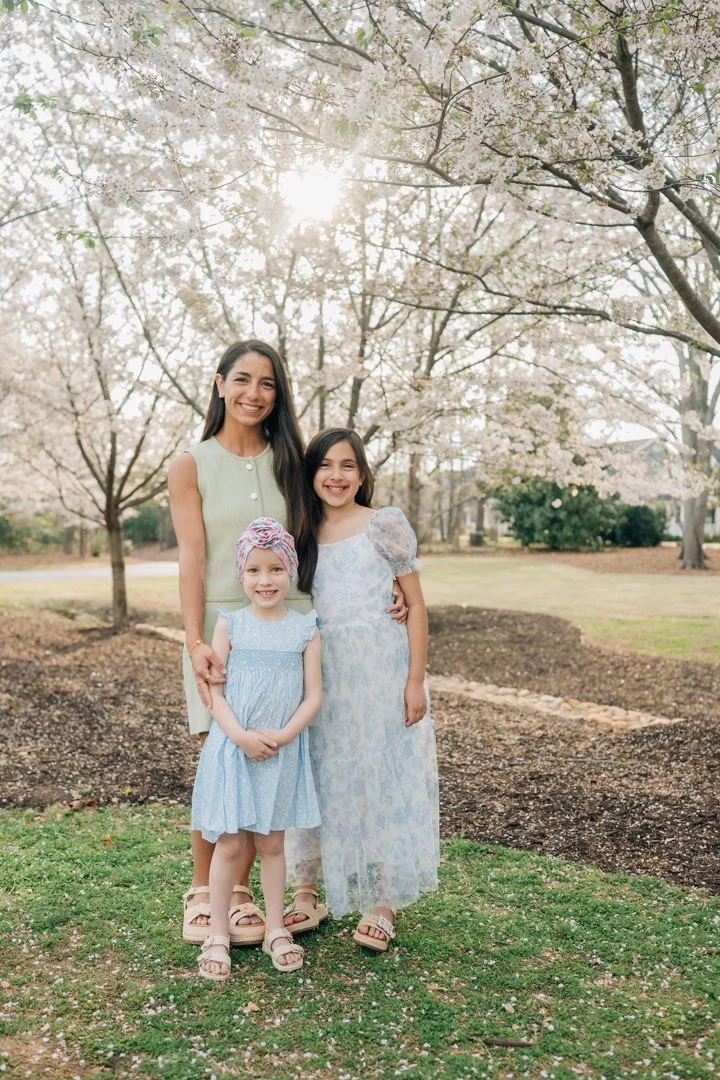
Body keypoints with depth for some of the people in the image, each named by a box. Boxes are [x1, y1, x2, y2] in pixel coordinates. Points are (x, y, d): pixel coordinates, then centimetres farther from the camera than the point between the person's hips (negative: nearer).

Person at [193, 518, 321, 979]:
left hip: (283, 752, 1)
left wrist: (282, 736, -16)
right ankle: (218, 935, 20)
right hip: (232, 748, -1)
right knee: (230, 844, 4)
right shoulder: (230, 624, -3)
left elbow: (313, 695, -3)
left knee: (272, 842, 13)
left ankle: (276, 930, 28)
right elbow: (214, 690, -5)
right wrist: (241, 736, -17)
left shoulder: (305, 629, -2)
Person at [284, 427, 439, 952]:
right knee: (318, 780, 9)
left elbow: (416, 606, -3)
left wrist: (416, 679, -9)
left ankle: (383, 904, 16)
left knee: (383, 780, 3)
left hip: (380, 669, -3)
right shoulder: (302, 533, 9)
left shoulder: (386, 525, -3)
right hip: (319, 672, 4)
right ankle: (307, 892, 24)